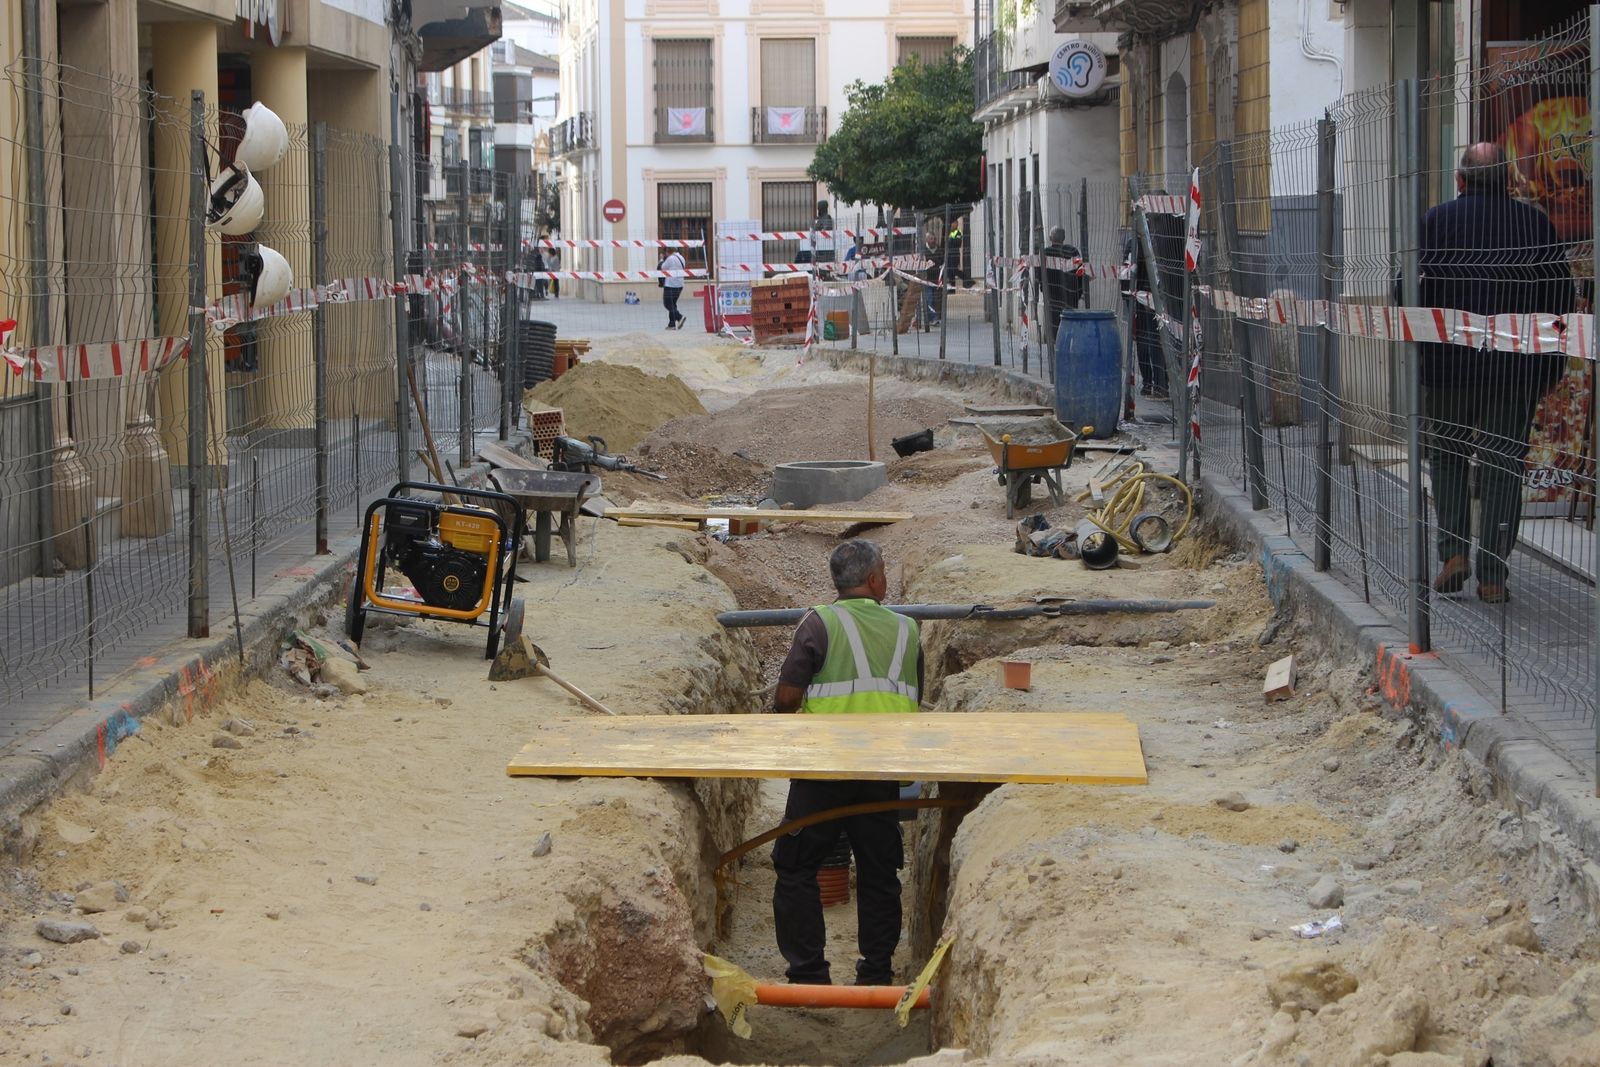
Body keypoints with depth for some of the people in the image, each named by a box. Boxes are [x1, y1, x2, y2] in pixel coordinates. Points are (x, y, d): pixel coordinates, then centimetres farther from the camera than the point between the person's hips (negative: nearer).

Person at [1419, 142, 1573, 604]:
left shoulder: (1435, 221, -3)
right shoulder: (1536, 223, 1)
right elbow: (1561, 294, 2)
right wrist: (1549, 367, 9)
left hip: (1447, 364, -1)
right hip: (1518, 371, 1)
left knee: (1446, 459, 17)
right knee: (1502, 468, 7)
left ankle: (1453, 552, 4)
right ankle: (1492, 575, 5)